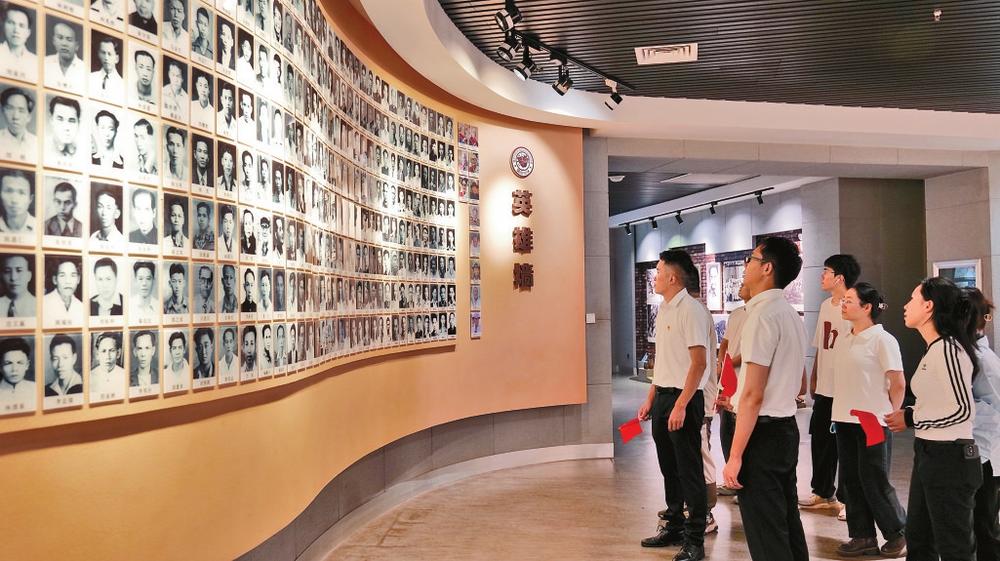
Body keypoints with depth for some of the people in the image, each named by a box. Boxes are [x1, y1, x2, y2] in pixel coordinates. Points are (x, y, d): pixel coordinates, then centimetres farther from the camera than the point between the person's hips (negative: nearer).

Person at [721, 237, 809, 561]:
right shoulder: (791, 314, 13)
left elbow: (753, 395, -21)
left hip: (763, 433, -10)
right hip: (787, 428, 10)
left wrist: (735, 456, -19)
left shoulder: (762, 315, -17)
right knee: (787, 525, 18)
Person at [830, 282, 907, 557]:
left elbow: (898, 384, -8)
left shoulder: (882, 339, -11)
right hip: (845, 420, 7)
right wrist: (841, 409, 11)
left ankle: (898, 533, 21)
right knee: (851, 480, 9)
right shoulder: (842, 339, 8)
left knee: (874, 482, 1)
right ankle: (863, 537, 19)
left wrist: (887, 415, 0)